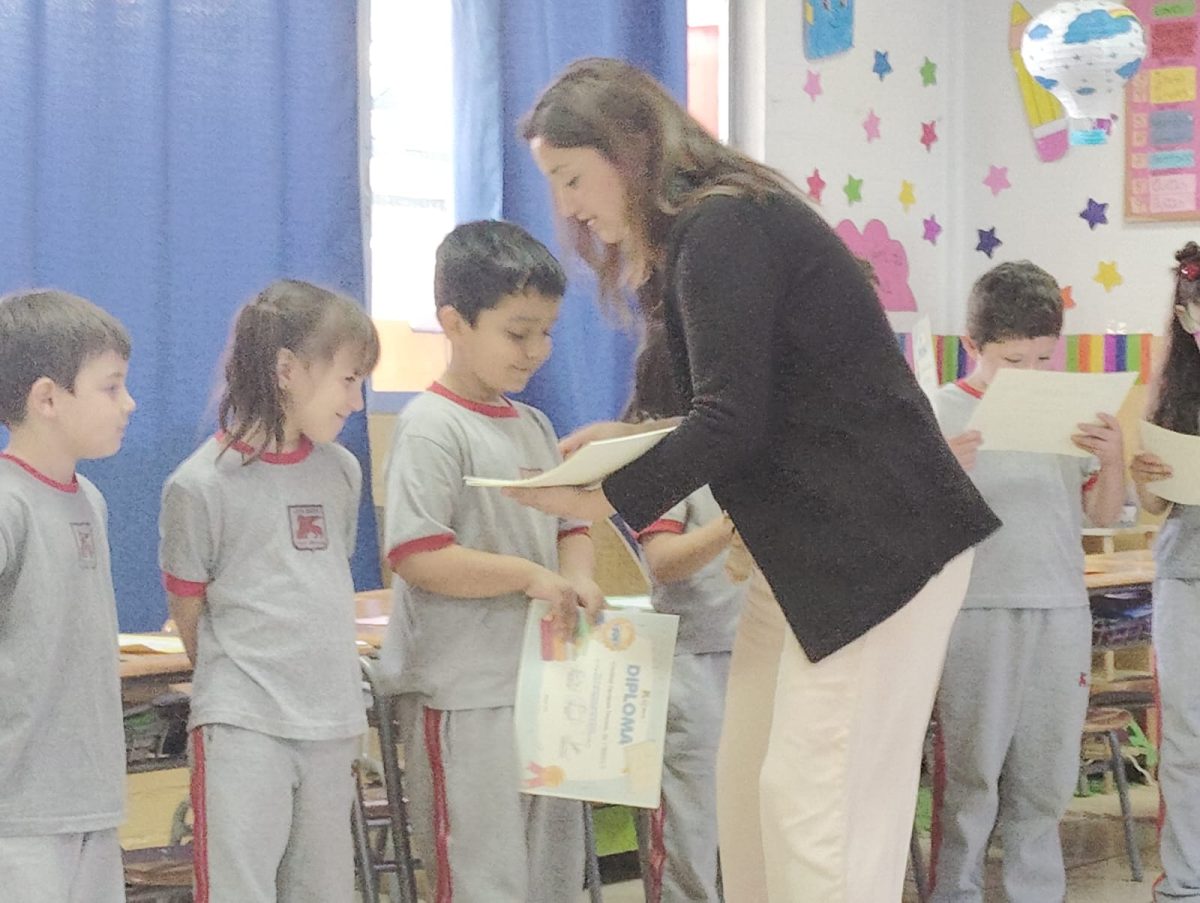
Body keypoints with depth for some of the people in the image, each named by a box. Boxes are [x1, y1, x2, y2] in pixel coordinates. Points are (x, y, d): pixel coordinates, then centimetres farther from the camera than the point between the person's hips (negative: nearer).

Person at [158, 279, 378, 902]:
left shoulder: (340, 471, 8)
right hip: (241, 726, -6)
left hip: (330, 723, 6)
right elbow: (188, 609, 0)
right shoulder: (201, 485, -9)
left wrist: (335, 691, 14)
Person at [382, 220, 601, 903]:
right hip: (471, 699, -8)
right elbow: (415, 555, -19)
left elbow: (570, 525, 17)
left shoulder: (534, 426, 12)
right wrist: (528, 576, -21)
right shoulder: (432, 427, -12)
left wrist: (578, 580, -5)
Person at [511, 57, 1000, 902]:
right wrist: (635, 435, 4)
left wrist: (599, 502, -9)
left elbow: (731, 421, -19)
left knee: (817, 804, -10)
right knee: (751, 787, 9)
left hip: (880, 544, -10)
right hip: (807, 549, 10)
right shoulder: (702, 231, 15)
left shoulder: (721, 229, -15)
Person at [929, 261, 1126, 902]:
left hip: (1060, 610, 4)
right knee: (970, 769, 0)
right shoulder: (942, 412, -3)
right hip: (976, 610, -4)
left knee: (1047, 771, 9)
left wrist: (1113, 459, -9)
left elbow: (1102, 513, 10)